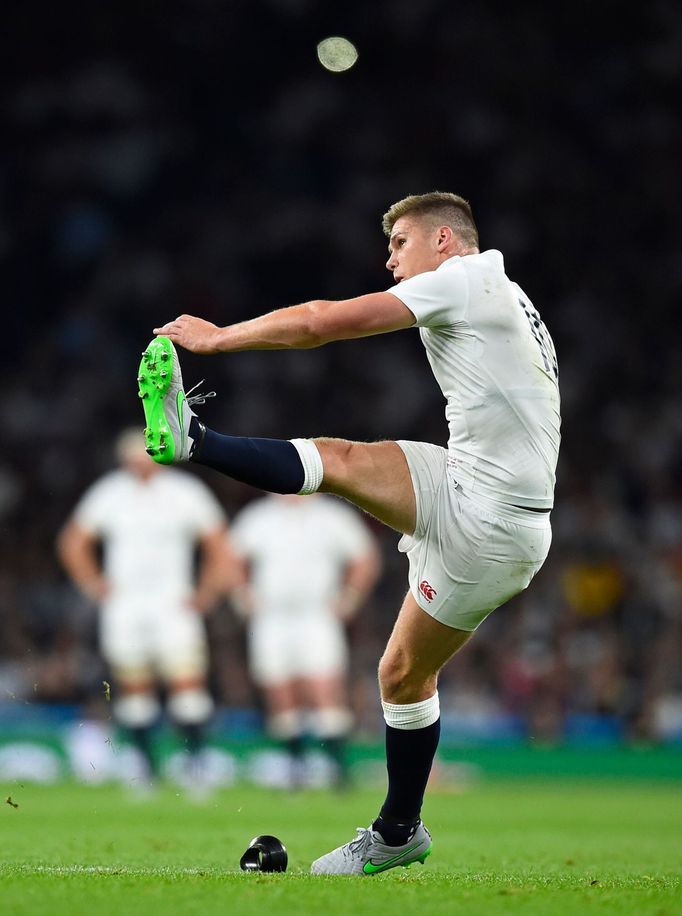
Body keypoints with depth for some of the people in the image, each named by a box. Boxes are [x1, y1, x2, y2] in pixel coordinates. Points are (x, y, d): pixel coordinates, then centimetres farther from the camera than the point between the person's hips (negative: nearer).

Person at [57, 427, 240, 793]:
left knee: (187, 683, -14)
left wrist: (205, 594, 0)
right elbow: (73, 543, 14)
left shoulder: (186, 494, -3)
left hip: (173, 607, -2)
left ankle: (194, 760, -4)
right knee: (134, 690, 2)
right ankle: (148, 766, 13)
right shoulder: (107, 495, 1)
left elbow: (219, 548, 6)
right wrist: (95, 585, 6)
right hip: (123, 608, 2)